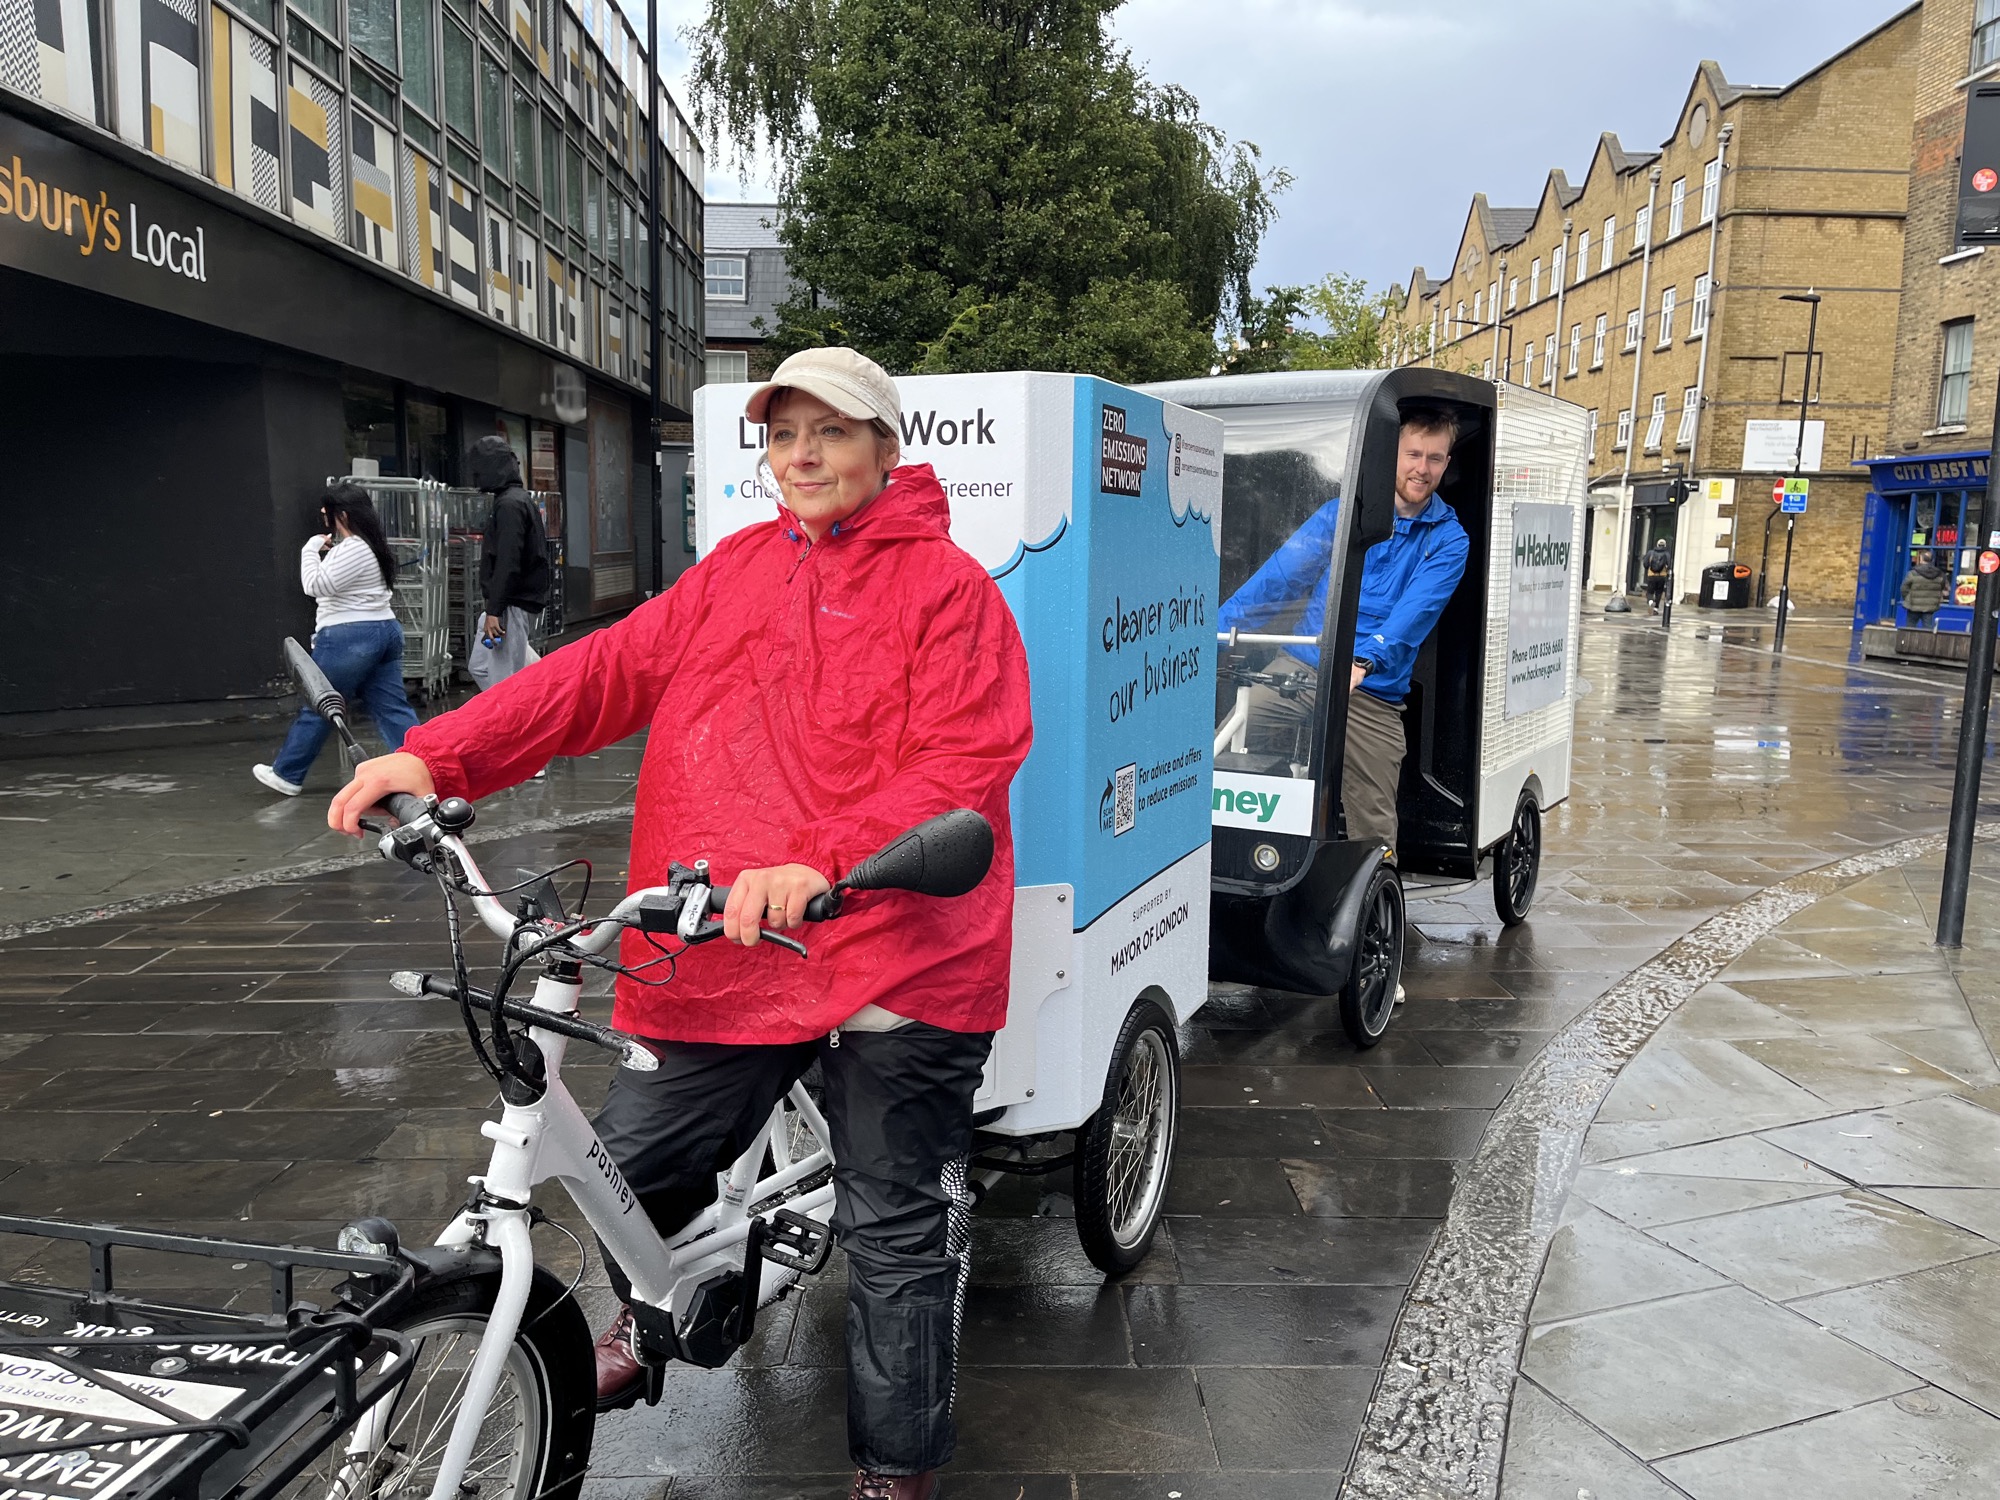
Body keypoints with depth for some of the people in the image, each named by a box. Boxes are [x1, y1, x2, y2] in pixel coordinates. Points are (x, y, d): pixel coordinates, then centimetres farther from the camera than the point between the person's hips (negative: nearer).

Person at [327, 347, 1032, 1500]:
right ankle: (650, 1320, 48)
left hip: (894, 958, -5)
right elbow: (609, 670, 6)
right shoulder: (739, 569, 12)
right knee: (635, 1157, 14)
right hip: (725, 950, 5)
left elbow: (970, 759, -15)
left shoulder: (945, 582, -5)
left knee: (896, 1233, 8)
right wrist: (441, 757, -5)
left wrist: (823, 862, -29)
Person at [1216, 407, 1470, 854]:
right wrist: (1214, 629, -10)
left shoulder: (1449, 541, 6)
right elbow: (1279, 574, 3)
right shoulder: (1342, 511, 10)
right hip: (1299, 669, 1)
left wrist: (1363, 662, -30)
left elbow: (1414, 613, -11)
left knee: (1373, 831, 0)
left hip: (1371, 692, -1)